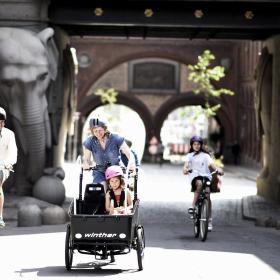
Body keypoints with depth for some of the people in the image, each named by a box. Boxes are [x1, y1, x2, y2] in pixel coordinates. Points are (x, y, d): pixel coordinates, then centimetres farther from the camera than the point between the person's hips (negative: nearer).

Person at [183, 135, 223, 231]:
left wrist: (218, 169, -22)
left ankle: (209, 220, -7)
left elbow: (211, 164, -1)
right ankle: (193, 205, -34)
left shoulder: (205, 155, 13)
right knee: (199, 184, -37)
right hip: (194, 176, -1)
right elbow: (186, 163, -4)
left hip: (206, 176, 1)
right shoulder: (190, 155, 14)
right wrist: (185, 169, -27)